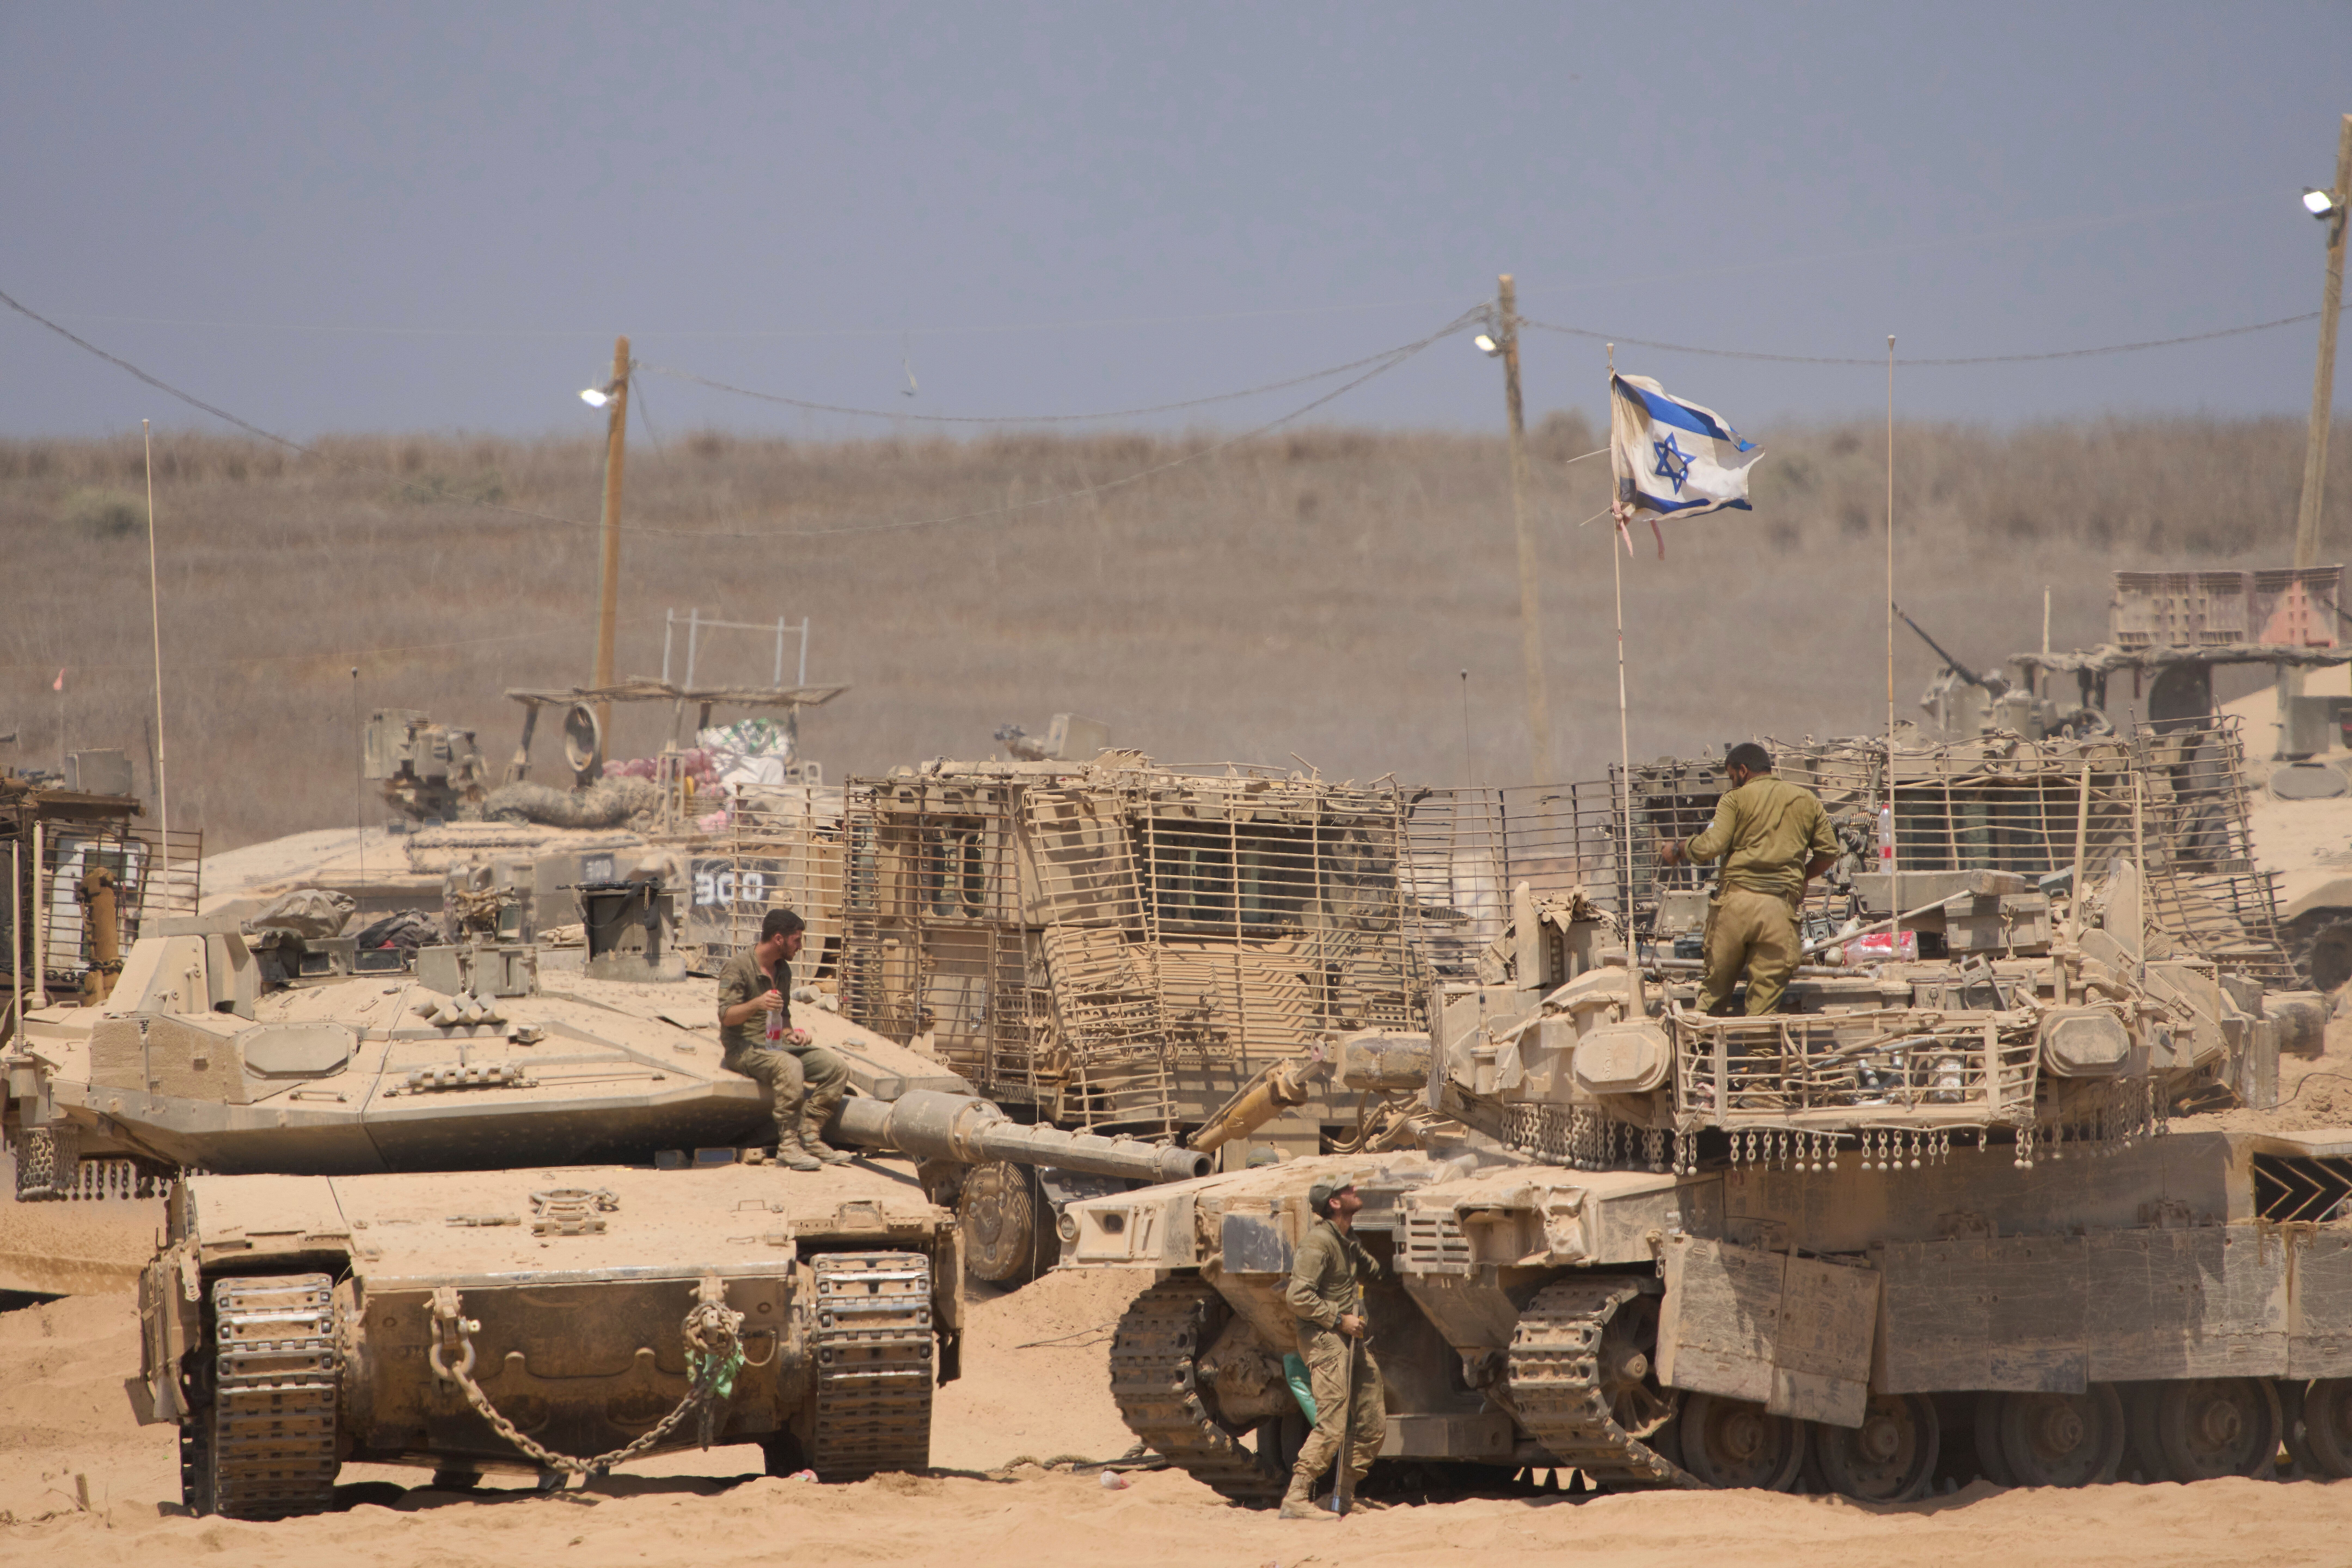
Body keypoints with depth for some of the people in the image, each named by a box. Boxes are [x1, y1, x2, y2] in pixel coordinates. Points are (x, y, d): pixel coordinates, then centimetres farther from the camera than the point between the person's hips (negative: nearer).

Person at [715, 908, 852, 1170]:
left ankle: (810, 1137, -14)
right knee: (790, 1067, -38)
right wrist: (757, 1004, -37)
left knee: (838, 1068, -12)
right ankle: (788, 1146, -35)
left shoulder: (783, 970, 16)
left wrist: (790, 1034, 6)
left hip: (776, 1045, 8)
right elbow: (726, 1016, -19)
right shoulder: (737, 967, -9)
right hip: (744, 1048, -8)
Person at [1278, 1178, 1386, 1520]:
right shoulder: (1319, 1242, -15)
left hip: (1351, 1338, 9)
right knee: (1332, 1426, -16)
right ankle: (1296, 1500, -15)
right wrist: (1339, 1319, -18)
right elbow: (1298, 1297, -22)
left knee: (1373, 1425, 6)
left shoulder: (1348, 1240, 14)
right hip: (1324, 1338, -9)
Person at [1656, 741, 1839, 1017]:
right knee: (1766, 997, 2)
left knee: (1715, 988, 8)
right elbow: (1829, 852, 14)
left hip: (1736, 901, -2)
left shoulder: (1736, 799, 6)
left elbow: (1712, 845, -7)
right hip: (1781, 907, 2)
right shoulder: (1807, 801, 17)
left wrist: (1679, 852, 10)